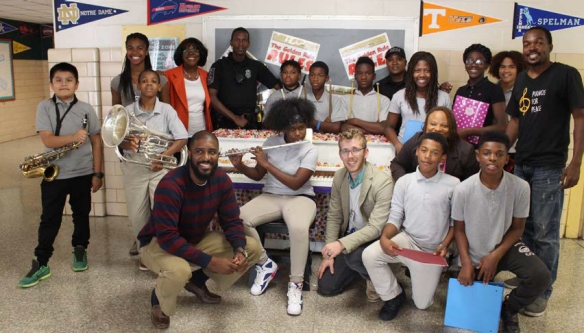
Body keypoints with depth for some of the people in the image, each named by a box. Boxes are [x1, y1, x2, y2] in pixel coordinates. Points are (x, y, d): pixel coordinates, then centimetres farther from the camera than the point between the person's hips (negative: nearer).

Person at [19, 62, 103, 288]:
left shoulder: (86, 109, -1)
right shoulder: (44, 107, -3)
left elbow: (97, 142, 2)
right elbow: (47, 140, -14)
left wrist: (97, 173, -2)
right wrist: (73, 137, -32)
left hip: (83, 173, 1)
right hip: (54, 174, -1)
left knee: (81, 214, 14)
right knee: (49, 219, 5)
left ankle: (79, 250, 34)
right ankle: (41, 264, 14)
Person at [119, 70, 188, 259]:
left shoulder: (167, 110, -3)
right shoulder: (128, 111, 1)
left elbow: (182, 138, -9)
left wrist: (164, 156, -20)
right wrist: (128, 144, -23)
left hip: (160, 167, -2)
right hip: (134, 168, 2)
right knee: (137, 214, 9)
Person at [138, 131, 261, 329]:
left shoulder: (222, 180, -13)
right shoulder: (170, 186, -32)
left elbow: (232, 221, -7)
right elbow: (167, 238, -35)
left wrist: (239, 250, -28)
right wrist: (210, 261, -38)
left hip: (197, 240, 6)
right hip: (158, 243, -6)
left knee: (252, 248, -5)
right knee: (178, 271, -41)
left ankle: (198, 281, 13)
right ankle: (159, 300, -2)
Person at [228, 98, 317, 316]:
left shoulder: (310, 150, -10)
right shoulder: (271, 142, 2)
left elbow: (295, 183, -19)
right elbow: (258, 175, 9)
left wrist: (266, 163, -19)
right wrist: (240, 166, -11)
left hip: (300, 198, -3)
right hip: (271, 197, 4)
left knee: (299, 228, -38)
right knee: (239, 219, -24)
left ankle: (295, 284, -18)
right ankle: (265, 264, -3)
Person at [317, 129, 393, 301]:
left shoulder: (383, 182, -25)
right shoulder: (339, 176, -5)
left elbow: (376, 228, -28)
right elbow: (334, 217, 2)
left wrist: (341, 244, -37)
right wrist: (329, 254, -3)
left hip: (373, 240, -6)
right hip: (349, 237, 6)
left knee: (354, 256, -38)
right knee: (325, 286, 2)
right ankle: (363, 268, 26)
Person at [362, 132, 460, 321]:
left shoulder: (453, 184, -8)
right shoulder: (404, 181, -4)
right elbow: (395, 218, -4)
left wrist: (445, 245, -14)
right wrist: (384, 237, -24)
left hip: (432, 251, -1)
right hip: (406, 240, 1)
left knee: (422, 304, 4)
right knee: (369, 255, -25)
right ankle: (394, 296, 2)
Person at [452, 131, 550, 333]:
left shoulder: (520, 187, -20)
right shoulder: (463, 190, -20)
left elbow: (517, 228, -7)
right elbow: (459, 229, -7)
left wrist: (495, 256, -17)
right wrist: (466, 263, -18)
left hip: (506, 246, 0)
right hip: (474, 254, 0)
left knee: (540, 276, -25)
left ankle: (508, 308, 5)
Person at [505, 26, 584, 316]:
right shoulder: (521, 80, 11)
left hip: (549, 167, -6)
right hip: (521, 164, 6)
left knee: (545, 233, -1)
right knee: (523, 227, 15)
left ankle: (542, 291, 12)